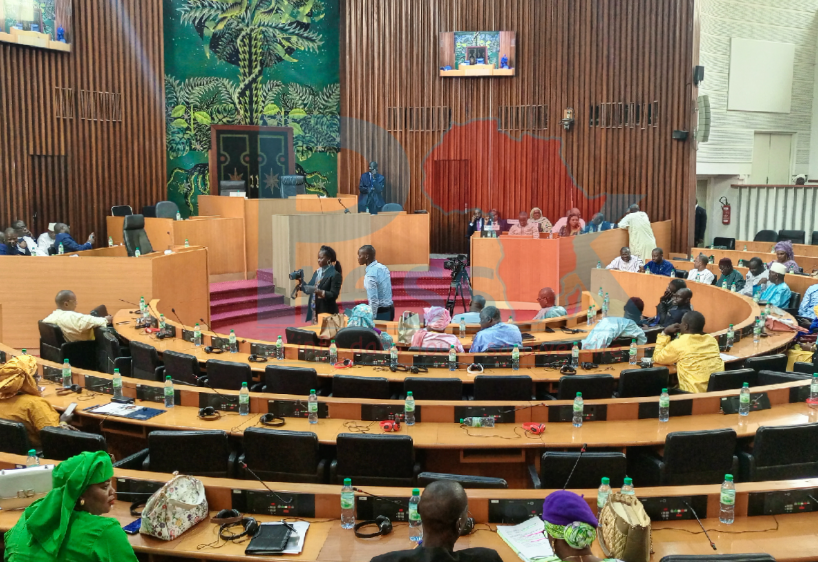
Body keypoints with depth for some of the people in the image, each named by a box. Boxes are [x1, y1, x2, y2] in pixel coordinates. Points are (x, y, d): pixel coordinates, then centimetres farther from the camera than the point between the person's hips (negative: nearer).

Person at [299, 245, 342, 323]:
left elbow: (334, 295, -16)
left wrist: (319, 292, -27)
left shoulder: (335, 275, -9)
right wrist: (301, 283, 0)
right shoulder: (317, 272, 13)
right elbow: (309, 288, 16)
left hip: (327, 313, -7)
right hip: (314, 311, 7)